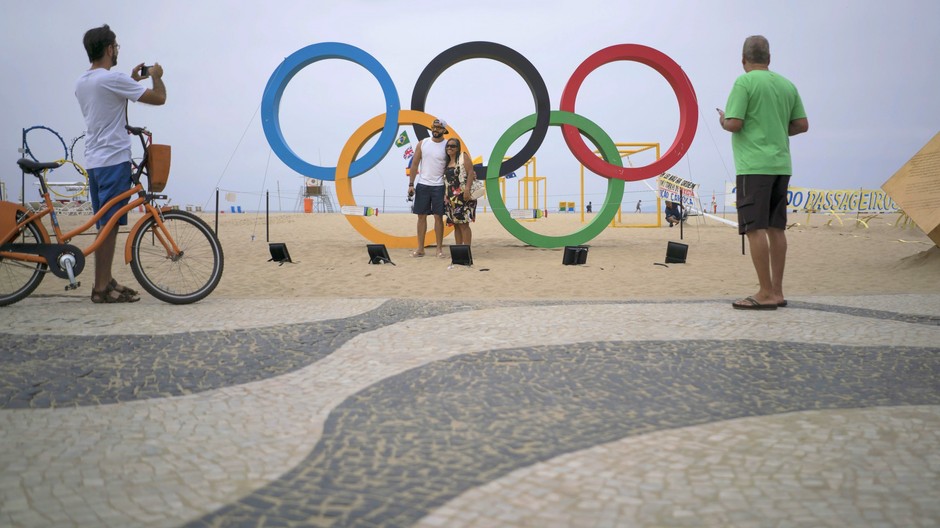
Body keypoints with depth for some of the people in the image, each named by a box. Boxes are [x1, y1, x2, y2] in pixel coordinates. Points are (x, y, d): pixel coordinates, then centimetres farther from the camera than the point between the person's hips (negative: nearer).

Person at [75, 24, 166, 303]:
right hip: (114, 160, -9)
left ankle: (106, 281, 19)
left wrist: (133, 80, 27)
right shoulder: (113, 79, -15)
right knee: (109, 224, -6)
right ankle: (102, 287, -3)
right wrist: (156, 77, 8)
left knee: (105, 224, 14)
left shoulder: (82, 82, 13)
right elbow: (158, 98, -12)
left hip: (94, 161, 9)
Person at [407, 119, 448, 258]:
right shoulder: (422, 143, 5)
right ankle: (420, 248, 10)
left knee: (438, 217, -1)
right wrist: (411, 184, -1)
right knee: (421, 216, 4)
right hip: (422, 185, 2)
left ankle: (439, 249, 5)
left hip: (439, 186, -2)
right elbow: (415, 164, 6)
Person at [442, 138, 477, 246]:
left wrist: (467, 189, -20)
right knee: (456, 224, 5)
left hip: (463, 196, -7)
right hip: (452, 197, 7)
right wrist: (446, 196, 11)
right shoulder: (447, 162, 19)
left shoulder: (463, 156, 0)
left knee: (463, 224, -11)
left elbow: (470, 173, -10)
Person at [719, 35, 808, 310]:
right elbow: (802, 125, 12)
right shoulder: (787, 85, 13)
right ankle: (777, 291, 12)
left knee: (755, 228, -6)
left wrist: (723, 121, 7)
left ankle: (766, 293, -8)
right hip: (781, 165, 7)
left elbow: (734, 124, -14)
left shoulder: (744, 83, -7)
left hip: (754, 166, -7)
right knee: (776, 228, 9)